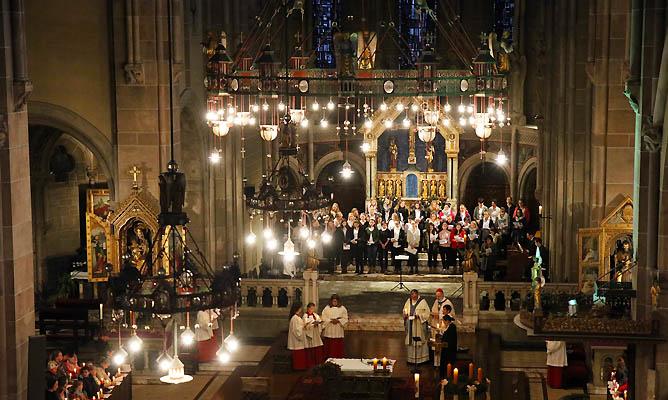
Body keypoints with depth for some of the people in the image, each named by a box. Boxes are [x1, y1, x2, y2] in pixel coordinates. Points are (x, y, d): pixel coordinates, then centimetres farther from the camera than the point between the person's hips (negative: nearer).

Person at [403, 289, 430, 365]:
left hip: (419, 324, -5)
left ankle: (421, 358, 4)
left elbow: (427, 313, -6)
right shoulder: (408, 301, 9)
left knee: (419, 341, -3)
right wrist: (405, 315, -3)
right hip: (410, 325, 5)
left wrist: (419, 316, -19)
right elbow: (405, 310, 18)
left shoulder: (422, 301, -6)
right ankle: (411, 359, 14)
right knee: (410, 341, 6)